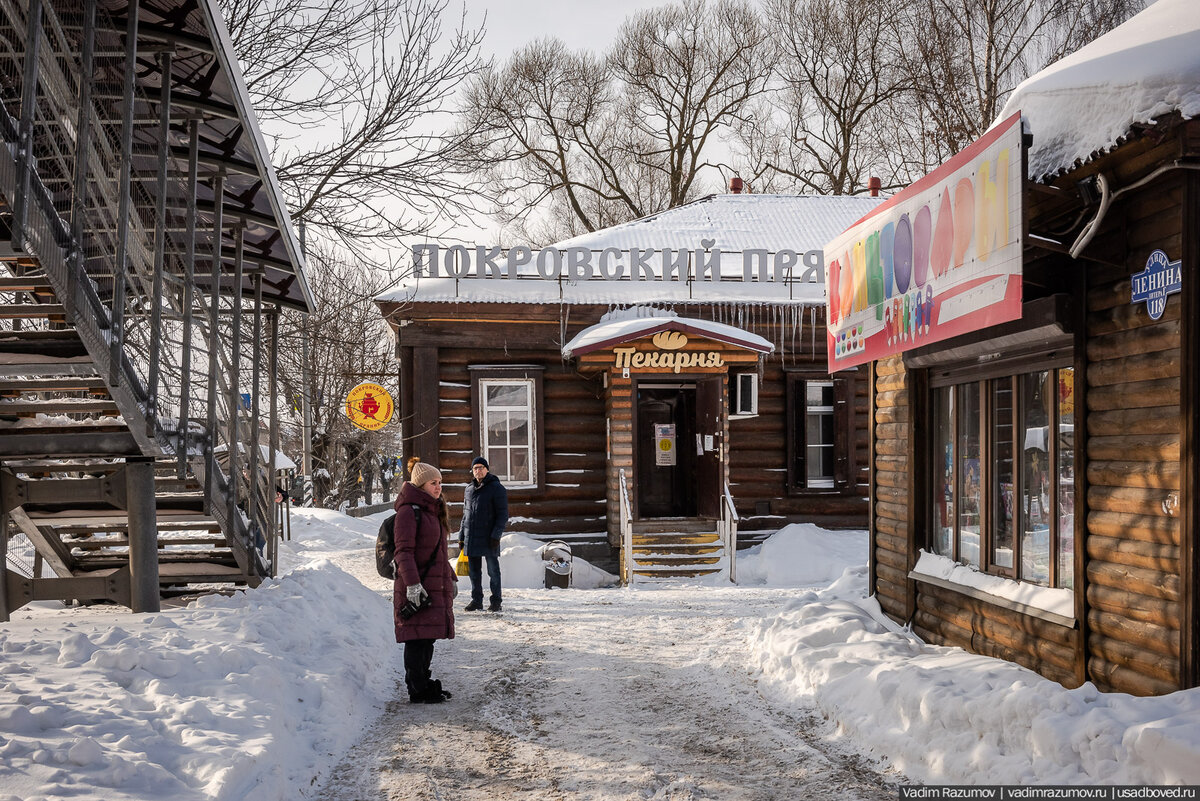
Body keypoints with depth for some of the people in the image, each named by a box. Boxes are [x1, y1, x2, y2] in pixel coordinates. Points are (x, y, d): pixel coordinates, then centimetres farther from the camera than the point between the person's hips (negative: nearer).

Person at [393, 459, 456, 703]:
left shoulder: (434, 511, 18)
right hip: (417, 588, -9)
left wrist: (451, 578, 26)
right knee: (417, 638, -4)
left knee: (428, 637, 13)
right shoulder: (409, 511, -12)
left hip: (436, 586, 9)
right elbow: (403, 551, -18)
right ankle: (418, 691, 2)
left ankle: (423, 682, 23)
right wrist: (412, 583, -26)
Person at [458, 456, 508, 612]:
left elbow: (503, 514, -8)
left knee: (493, 571, 1)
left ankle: (495, 601, 9)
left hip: (489, 539, -5)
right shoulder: (469, 489, 14)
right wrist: (461, 536, 15)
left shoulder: (496, 488, -5)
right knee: (474, 571, 10)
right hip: (471, 538, 6)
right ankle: (476, 600, 19)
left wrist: (496, 535, -15)